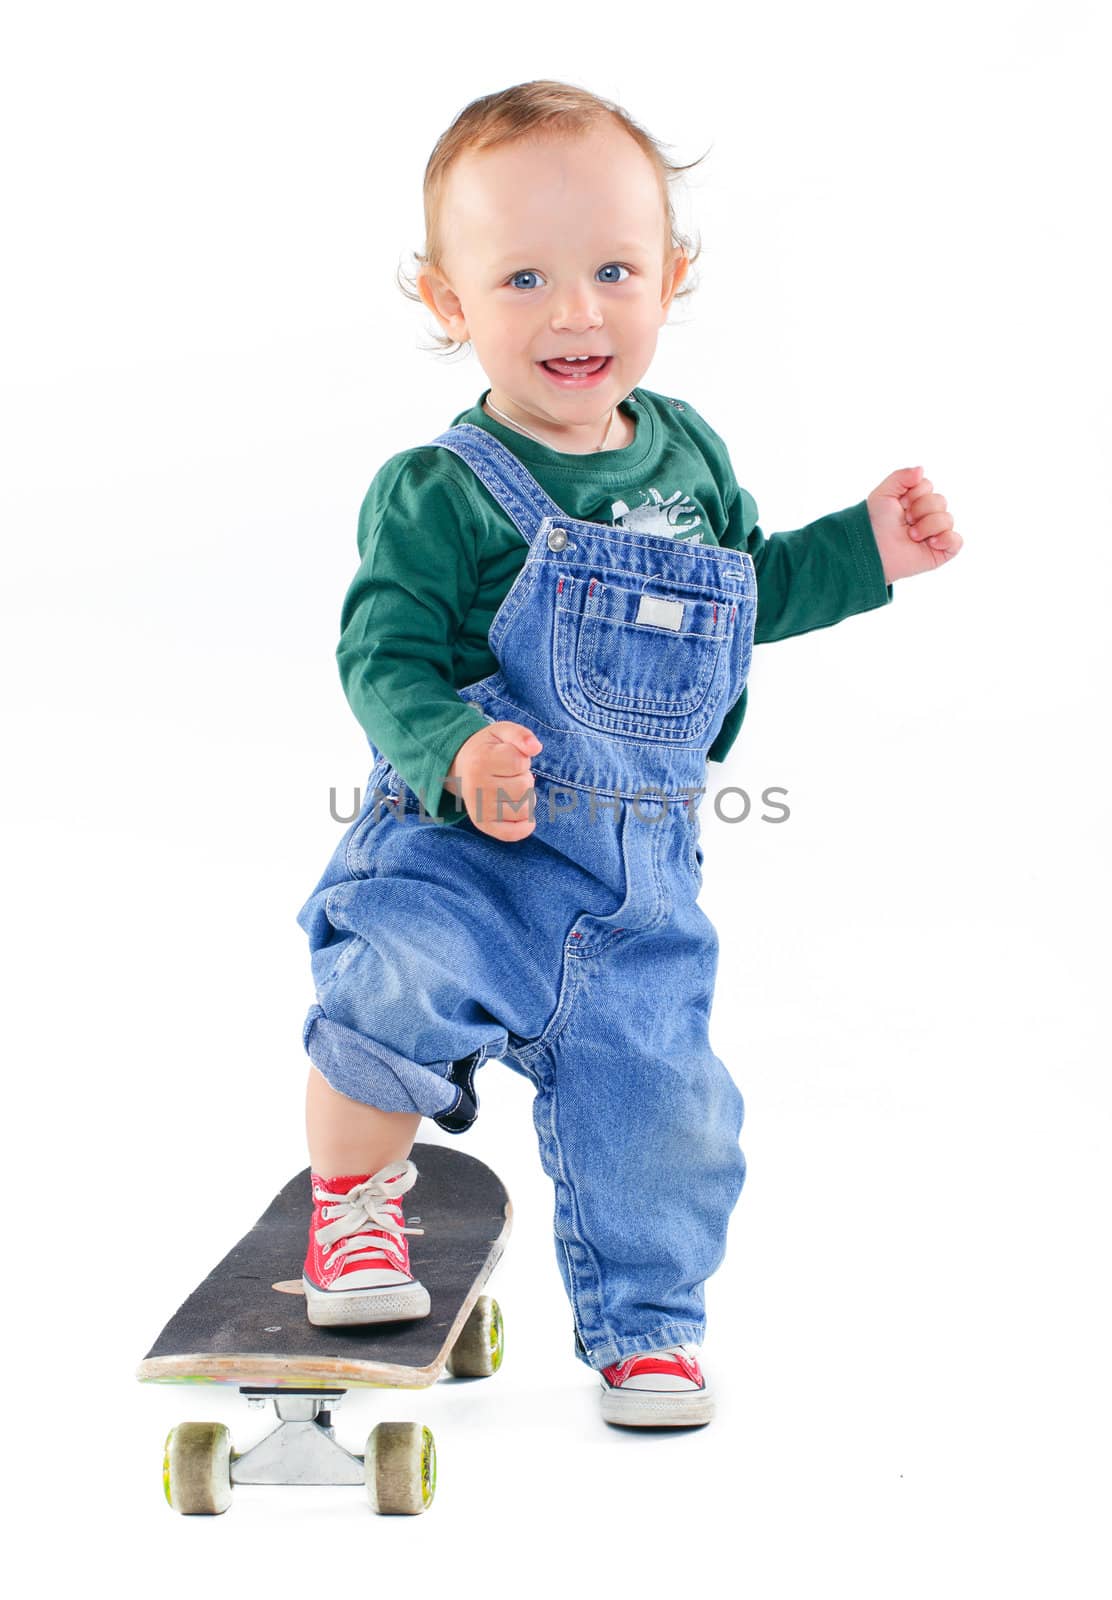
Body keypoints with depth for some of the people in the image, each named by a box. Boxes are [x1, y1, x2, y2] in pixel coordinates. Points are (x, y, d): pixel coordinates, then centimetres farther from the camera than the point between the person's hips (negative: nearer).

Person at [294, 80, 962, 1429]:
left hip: (639, 873, 5)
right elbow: (382, 655, -15)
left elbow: (749, 584, 23)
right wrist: (455, 752, -33)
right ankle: (353, 1201, 2)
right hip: (468, 845, -4)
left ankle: (644, 1326, 36)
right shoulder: (439, 494, -12)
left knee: (656, 1106, 8)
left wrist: (862, 553, 13)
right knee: (400, 985, -31)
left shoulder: (686, 451, 6)